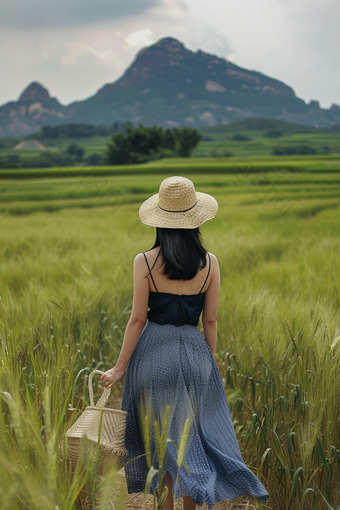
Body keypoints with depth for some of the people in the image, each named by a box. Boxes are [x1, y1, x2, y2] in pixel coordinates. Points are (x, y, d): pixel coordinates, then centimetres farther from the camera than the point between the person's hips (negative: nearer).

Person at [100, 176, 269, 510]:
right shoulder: (210, 263, -4)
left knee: (160, 437, 15)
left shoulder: (145, 262, -10)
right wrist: (208, 363, 14)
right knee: (191, 434, 16)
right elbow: (210, 321, 1)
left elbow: (138, 319, -9)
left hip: (154, 352, -1)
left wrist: (120, 368, -2)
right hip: (194, 351, 2)